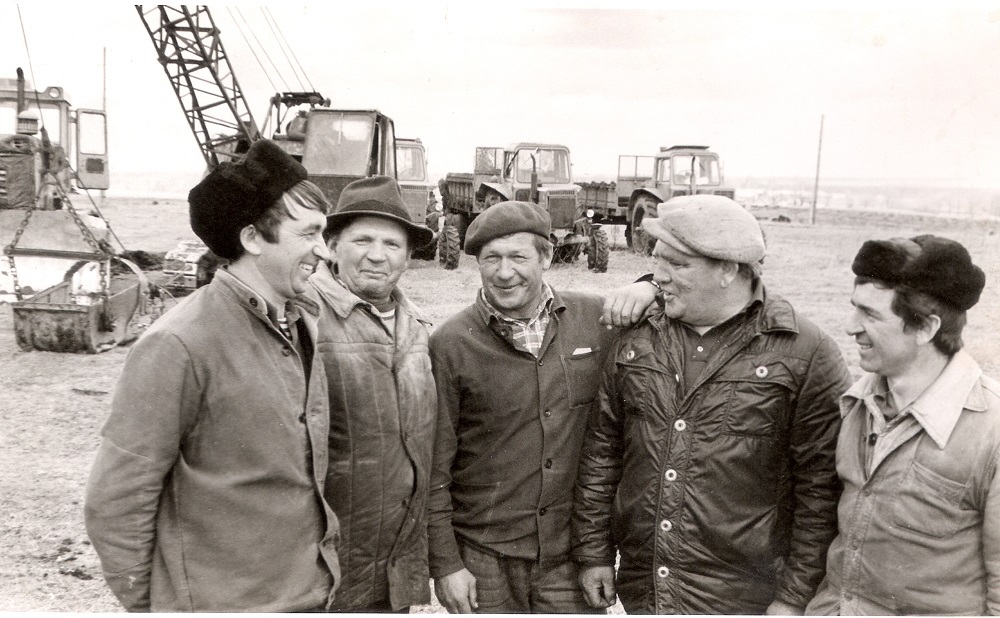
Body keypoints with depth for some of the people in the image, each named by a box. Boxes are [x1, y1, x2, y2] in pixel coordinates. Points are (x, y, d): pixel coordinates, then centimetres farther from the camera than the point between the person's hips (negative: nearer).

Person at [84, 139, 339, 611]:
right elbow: (115, 504, -15)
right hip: (221, 603, -6)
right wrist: (146, 604, -6)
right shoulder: (179, 345, -20)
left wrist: (319, 551, 10)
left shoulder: (302, 323, 0)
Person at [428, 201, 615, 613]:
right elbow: (434, 467, -5)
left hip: (574, 552, 2)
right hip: (484, 556, -1)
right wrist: (444, 563, -4)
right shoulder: (450, 345, -9)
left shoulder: (598, 319, -4)